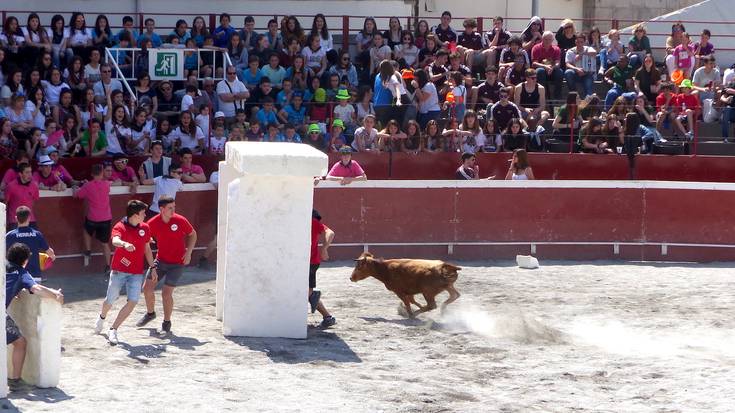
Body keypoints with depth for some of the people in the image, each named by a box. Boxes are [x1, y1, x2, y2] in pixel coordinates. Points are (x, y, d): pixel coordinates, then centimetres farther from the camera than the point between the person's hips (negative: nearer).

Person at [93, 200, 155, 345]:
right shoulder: (120, 227, -11)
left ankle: (113, 330, -5)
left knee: (133, 301, -13)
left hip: (137, 272, 3)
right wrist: (124, 244, -55)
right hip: (119, 270, -3)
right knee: (110, 300, 7)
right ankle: (102, 317, 43)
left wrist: (153, 267, 17)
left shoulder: (145, 228, 6)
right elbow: (115, 240, -33)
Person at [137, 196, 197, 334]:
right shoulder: (152, 223, -10)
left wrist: (188, 252, -8)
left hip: (177, 263, -3)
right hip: (160, 260, 3)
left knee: (166, 293, -7)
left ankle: (167, 323, 13)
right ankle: (150, 313, 33)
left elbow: (192, 235, 4)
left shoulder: (180, 221, -14)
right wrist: (151, 266, -7)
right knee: (147, 288, 4)